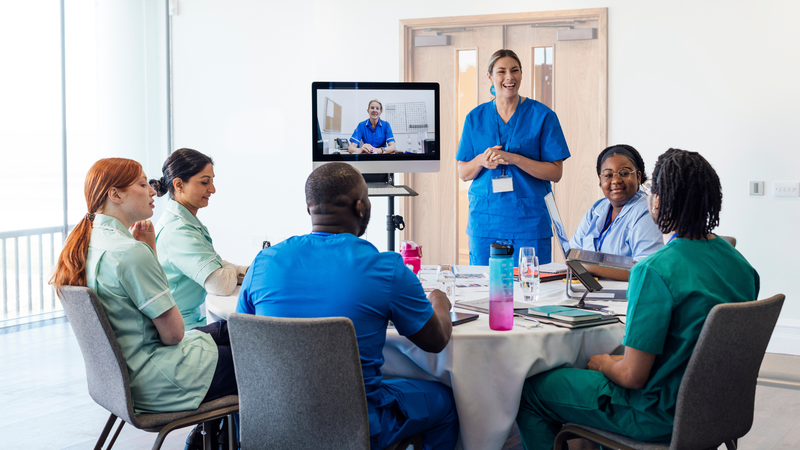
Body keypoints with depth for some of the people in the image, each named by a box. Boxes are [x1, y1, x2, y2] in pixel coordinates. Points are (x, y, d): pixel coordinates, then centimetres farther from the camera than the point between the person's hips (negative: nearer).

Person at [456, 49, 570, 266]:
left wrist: (512, 158, -16)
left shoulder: (542, 116, 0)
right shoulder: (475, 118, 9)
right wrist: (481, 161, -12)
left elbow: (555, 172, -5)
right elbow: (463, 173, 10)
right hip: (485, 221, 2)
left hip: (529, 221, -2)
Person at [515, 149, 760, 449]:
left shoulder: (655, 271, -26)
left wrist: (603, 363, -2)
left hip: (661, 418, -8)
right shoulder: (740, 263, -1)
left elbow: (633, 376, -24)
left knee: (530, 390, 7)